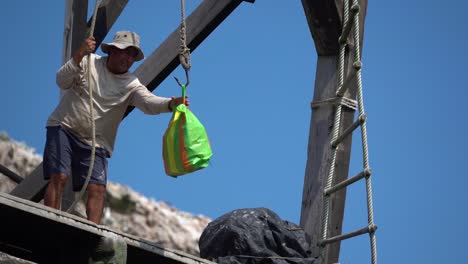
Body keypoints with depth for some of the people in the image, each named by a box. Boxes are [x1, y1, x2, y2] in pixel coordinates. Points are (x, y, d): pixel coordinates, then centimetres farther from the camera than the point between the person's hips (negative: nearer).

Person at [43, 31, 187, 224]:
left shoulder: (131, 85, -1)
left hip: (95, 142, 2)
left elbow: (150, 103, -19)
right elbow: (62, 82, -15)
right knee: (59, 177, -16)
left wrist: (171, 103, -41)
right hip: (63, 128, -2)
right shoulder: (89, 62, -2)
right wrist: (79, 56, -30)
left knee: (97, 188, -12)